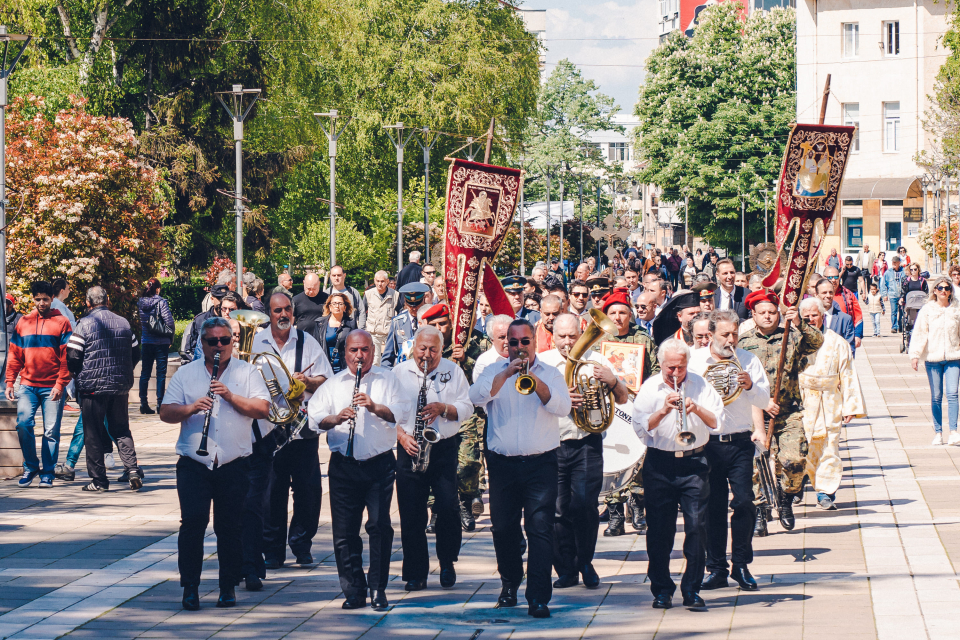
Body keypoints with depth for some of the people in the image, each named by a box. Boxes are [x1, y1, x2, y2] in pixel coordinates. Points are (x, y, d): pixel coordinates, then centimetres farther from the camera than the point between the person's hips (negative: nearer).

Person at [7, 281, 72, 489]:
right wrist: (10, 382, 5)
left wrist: (60, 384, -9)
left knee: (51, 431, -1)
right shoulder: (23, 323, 11)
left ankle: (47, 473, 10)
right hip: (27, 385, 2)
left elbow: (66, 357, -1)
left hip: (52, 387, -2)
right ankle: (30, 467, 6)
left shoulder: (62, 322, 2)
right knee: (23, 424, -10)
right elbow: (14, 355, 13)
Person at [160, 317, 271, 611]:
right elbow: (165, 413, 4)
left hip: (233, 464, 0)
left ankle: (229, 587, 14)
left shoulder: (247, 372, 8)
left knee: (230, 527, 3)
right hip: (194, 463, 0)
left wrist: (230, 396, -14)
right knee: (193, 522, -9)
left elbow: (263, 409, -3)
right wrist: (192, 408, -14)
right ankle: (190, 587, 0)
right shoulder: (186, 374, 10)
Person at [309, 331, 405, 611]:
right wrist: (336, 418, -16)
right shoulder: (333, 385, 13)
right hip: (343, 467, 1)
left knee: (380, 526, -7)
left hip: (379, 464, -1)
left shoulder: (387, 380, 10)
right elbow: (314, 418, 3)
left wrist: (375, 407, -18)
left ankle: (378, 589, 2)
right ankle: (354, 591, 7)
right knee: (344, 530, 0)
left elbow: (401, 412, -2)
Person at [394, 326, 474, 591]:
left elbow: (467, 408, 5)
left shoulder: (453, 371, 8)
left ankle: (447, 562, 11)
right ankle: (415, 573, 6)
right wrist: (401, 435, -10)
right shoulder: (398, 373, 7)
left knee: (448, 507, -11)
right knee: (411, 513, -2)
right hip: (410, 449, 0)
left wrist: (443, 408, -13)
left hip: (445, 449, 0)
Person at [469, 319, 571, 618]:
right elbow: (476, 397, -10)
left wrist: (534, 380, -21)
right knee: (503, 528, 8)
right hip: (502, 464, 2)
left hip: (541, 463, -2)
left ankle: (538, 597, -11)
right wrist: (507, 373, -19)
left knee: (540, 529, -9)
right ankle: (509, 583, 30)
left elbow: (562, 406, -10)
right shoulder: (494, 371, 10)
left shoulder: (551, 374, 8)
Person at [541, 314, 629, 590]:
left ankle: (585, 562, 9)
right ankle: (566, 570, 9)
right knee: (559, 510, -2)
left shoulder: (595, 361, 10)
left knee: (584, 505, -11)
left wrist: (611, 381, -9)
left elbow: (623, 399, 11)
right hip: (552, 445, 0)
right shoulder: (542, 362, 8)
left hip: (587, 444, 0)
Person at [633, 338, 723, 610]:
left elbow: (717, 422, 0)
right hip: (659, 463, 0)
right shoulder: (649, 388, 3)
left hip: (694, 463, 0)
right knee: (659, 529, 2)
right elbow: (640, 427, -5)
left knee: (696, 525, -6)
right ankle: (662, 590, 12)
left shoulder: (700, 385, 5)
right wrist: (663, 411, -19)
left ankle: (692, 590, 1)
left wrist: (697, 409, -17)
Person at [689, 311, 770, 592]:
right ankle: (717, 568, 10)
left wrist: (750, 386, -17)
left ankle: (741, 566, 5)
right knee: (712, 506, 1)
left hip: (740, 442, 0)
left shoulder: (748, 360, 7)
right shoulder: (694, 360, 5)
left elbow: (764, 401, 2)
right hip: (707, 442, 0)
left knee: (744, 503, -8)